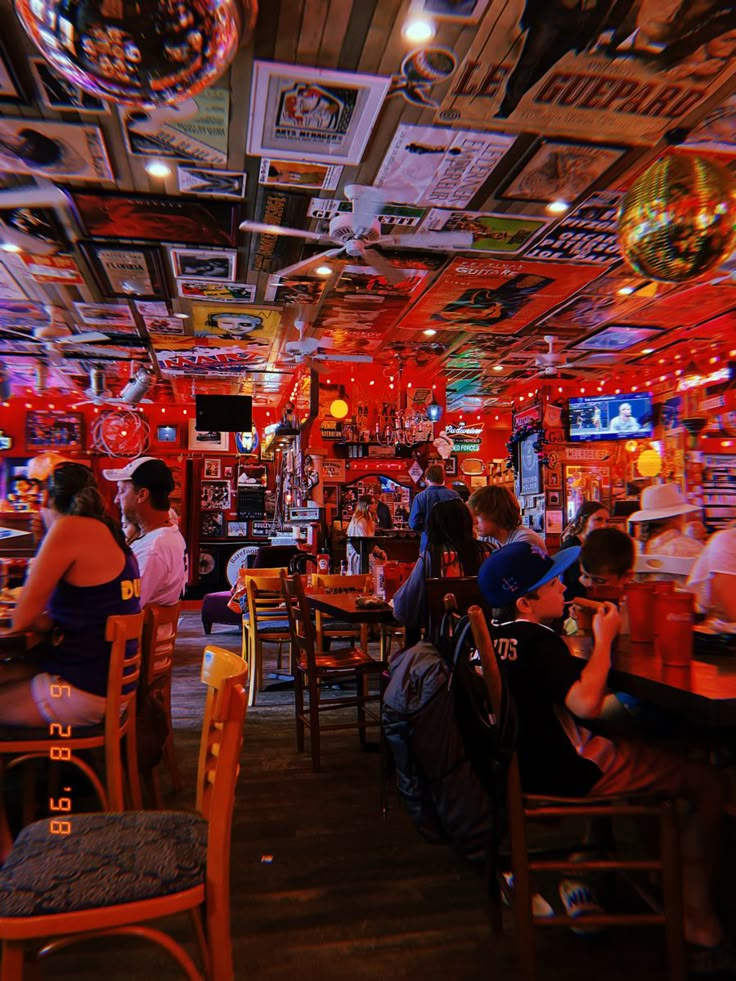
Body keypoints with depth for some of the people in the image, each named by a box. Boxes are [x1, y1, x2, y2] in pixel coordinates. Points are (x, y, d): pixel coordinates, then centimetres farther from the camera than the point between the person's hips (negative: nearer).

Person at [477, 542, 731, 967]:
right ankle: (699, 924, 9)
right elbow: (586, 703, -35)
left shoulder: (496, 636, 3)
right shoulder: (538, 640, -23)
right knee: (708, 783, -2)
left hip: (529, 759, 9)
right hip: (566, 772, -9)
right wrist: (604, 637, -23)